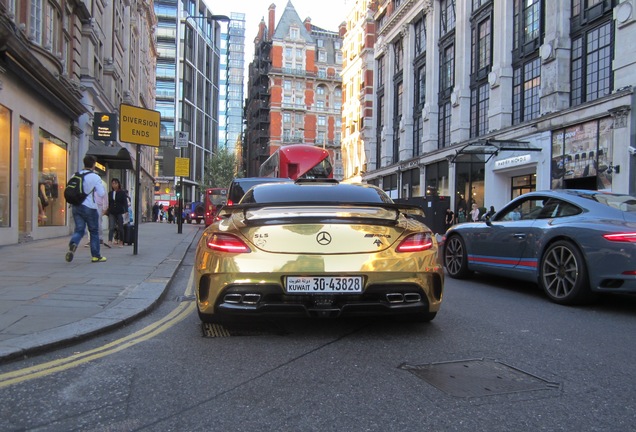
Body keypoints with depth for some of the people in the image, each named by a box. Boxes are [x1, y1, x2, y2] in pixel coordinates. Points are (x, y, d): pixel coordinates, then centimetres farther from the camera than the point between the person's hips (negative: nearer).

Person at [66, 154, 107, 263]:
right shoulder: (95, 177, -10)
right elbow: (101, 193, -10)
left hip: (76, 206, 4)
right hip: (89, 207, -4)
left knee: (79, 229, 8)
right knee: (94, 231, 8)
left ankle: (72, 244, -23)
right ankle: (96, 256, 15)